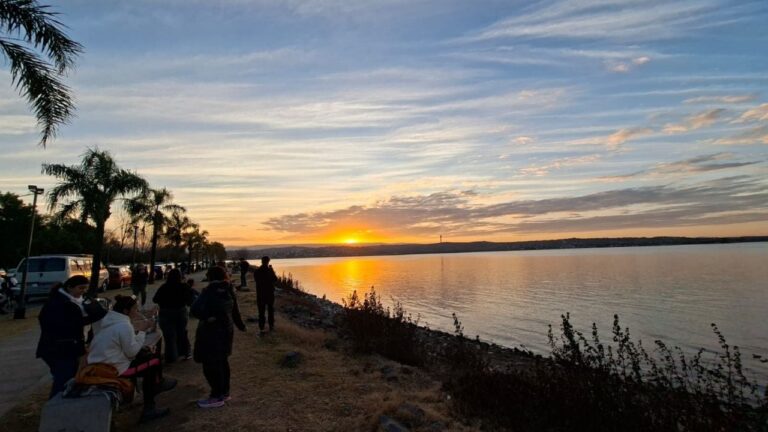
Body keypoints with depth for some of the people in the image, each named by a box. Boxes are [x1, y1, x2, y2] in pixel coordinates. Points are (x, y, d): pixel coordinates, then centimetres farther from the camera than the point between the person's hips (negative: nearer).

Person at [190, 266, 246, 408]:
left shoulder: (209, 291, -17)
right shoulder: (229, 291, 4)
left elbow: (195, 309, -26)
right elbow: (235, 311, 12)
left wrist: (207, 317, -13)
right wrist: (241, 325, 25)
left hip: (211, 332, -8)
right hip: (225, 330, 8)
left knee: (210, 364, 2)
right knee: (222, 361, 18)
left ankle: (217, 397, 9)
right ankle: (224, 392, 28)